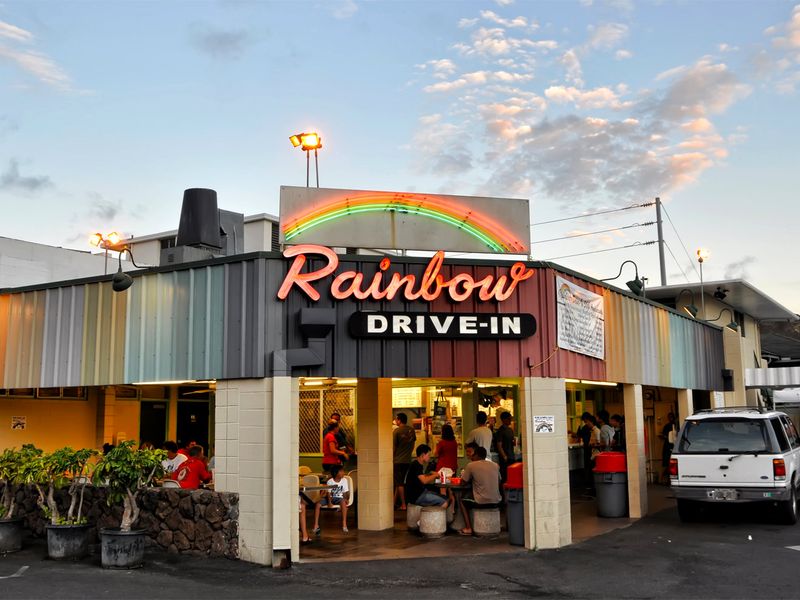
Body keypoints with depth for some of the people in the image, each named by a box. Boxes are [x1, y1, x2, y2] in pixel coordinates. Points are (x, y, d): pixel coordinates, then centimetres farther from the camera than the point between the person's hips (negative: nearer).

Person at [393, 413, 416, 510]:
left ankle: (403, 504, 0)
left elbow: (393, 447, -10)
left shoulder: (396, 431, -13)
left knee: (399, 483, 0)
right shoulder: (411, 430, 3)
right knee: (399, 481, 15)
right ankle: (394, 501, 21)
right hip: (407, 460, 6)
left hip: (398, 460, -6)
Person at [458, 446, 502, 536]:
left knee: (463, 502, 23)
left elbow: (463, 481, 3)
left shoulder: (471, 465, -4)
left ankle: (468, 528, 12)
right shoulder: (495, 465, 9)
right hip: (496, 501, 5)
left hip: (482, 502, -5)